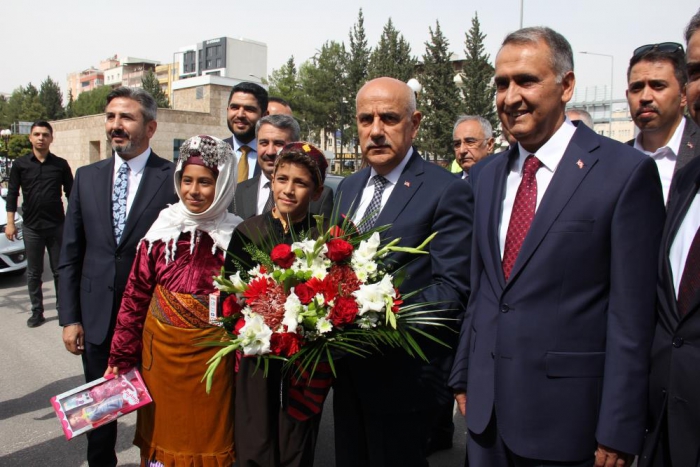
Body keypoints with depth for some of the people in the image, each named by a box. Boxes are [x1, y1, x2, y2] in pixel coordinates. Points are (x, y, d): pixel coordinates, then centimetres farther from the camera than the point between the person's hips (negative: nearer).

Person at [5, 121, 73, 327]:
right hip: (31, 227, 1)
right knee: (34, 273, 9)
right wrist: (10, 222, -2)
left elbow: (71, 193, 5)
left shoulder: (61, 164, 1)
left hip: (57, 226, 0)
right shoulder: (20, 164, 2)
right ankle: (37, 311, 18)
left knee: (60, 270, 6)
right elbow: (12, 194, 4)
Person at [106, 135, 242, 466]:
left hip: (211, 357, -2)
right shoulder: (163, 230, -2)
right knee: (161, 433, 16)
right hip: (160, 351, 2)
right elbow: (135, 296, 2)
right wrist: (122, 357, 2)